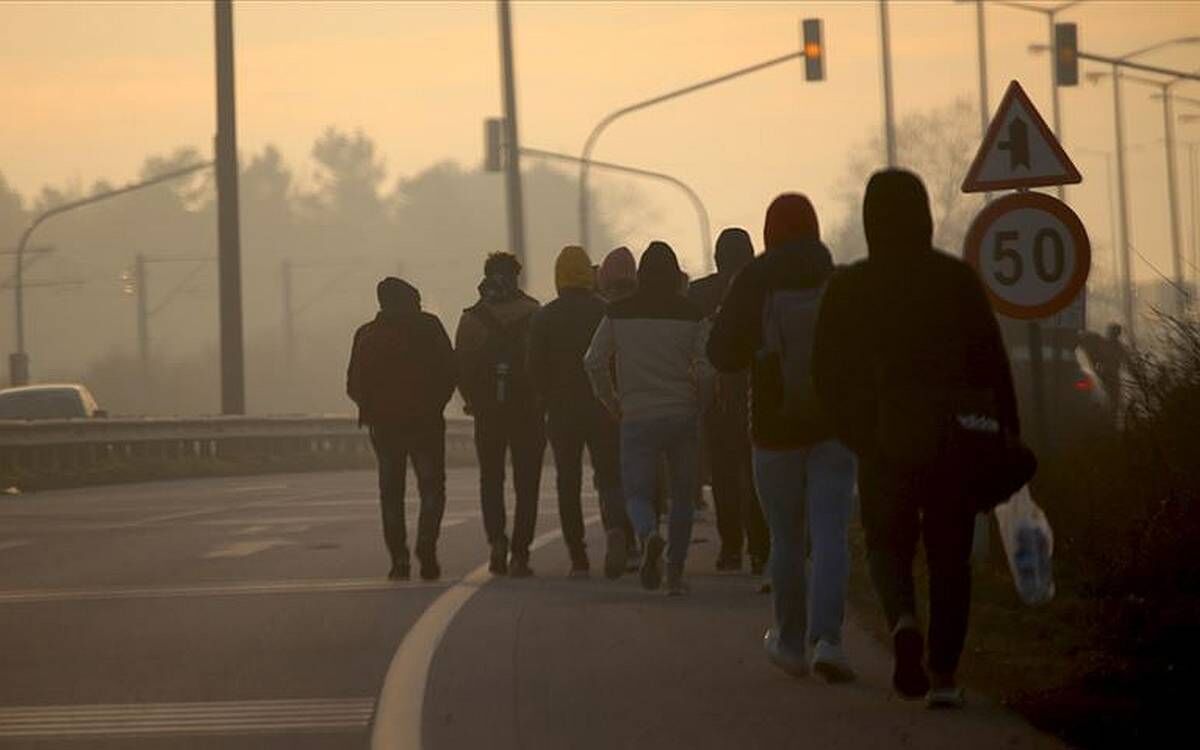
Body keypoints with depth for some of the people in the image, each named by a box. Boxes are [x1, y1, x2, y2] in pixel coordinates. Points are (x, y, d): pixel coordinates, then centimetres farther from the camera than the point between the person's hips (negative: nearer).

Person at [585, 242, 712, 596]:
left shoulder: (619, 313, 0)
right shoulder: (690, 315, -3)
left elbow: (594, 361, -1)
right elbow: (705, 370, -7)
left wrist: (612, 402, 12)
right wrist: (696, 402, 10)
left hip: (637, 417, 0)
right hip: (683, 418, 0)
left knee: (637, 492, 5)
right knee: (682, 496, 14)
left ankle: (649, 534, -27)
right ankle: (675, 572, 13)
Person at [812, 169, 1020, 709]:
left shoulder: (847, 288, -2)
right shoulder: (958, 280, -4)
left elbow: (826, 373, 1)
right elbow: (992, 363, -4)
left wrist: (858, 435, 14)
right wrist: (1006, 435, 3)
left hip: (884, 443, 0)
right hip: (954, 441, 0)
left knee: (888, 545, 14)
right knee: (949, 557, 10)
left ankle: (903, 621, -17)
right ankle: (943, 675, 5)